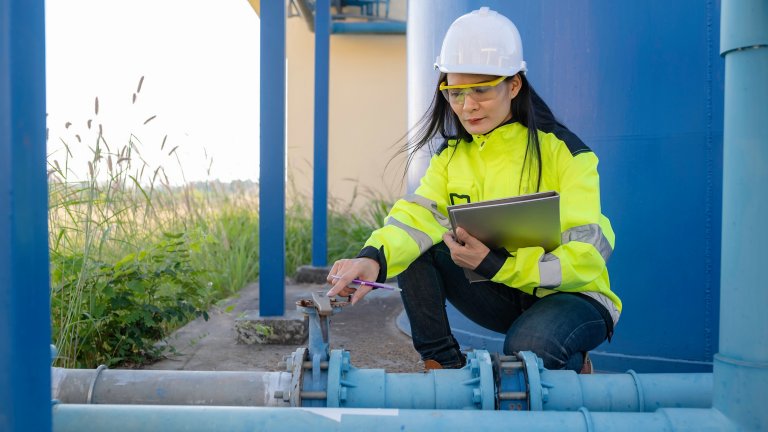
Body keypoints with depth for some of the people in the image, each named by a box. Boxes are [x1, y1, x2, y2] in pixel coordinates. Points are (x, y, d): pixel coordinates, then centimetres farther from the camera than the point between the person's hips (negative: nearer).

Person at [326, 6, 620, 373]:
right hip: (502, 296, 4)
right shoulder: (452, 157, 0)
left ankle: (574, 368, 1)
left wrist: (492, 263, -33)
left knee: (527, 348, -36)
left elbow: (587, 253, -21)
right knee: (414, 249, -15)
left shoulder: (563, 151, -15)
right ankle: (444, 365, -6)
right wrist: (373, 258, -40)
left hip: (574, 296, -4)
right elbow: (418, 216, -18)